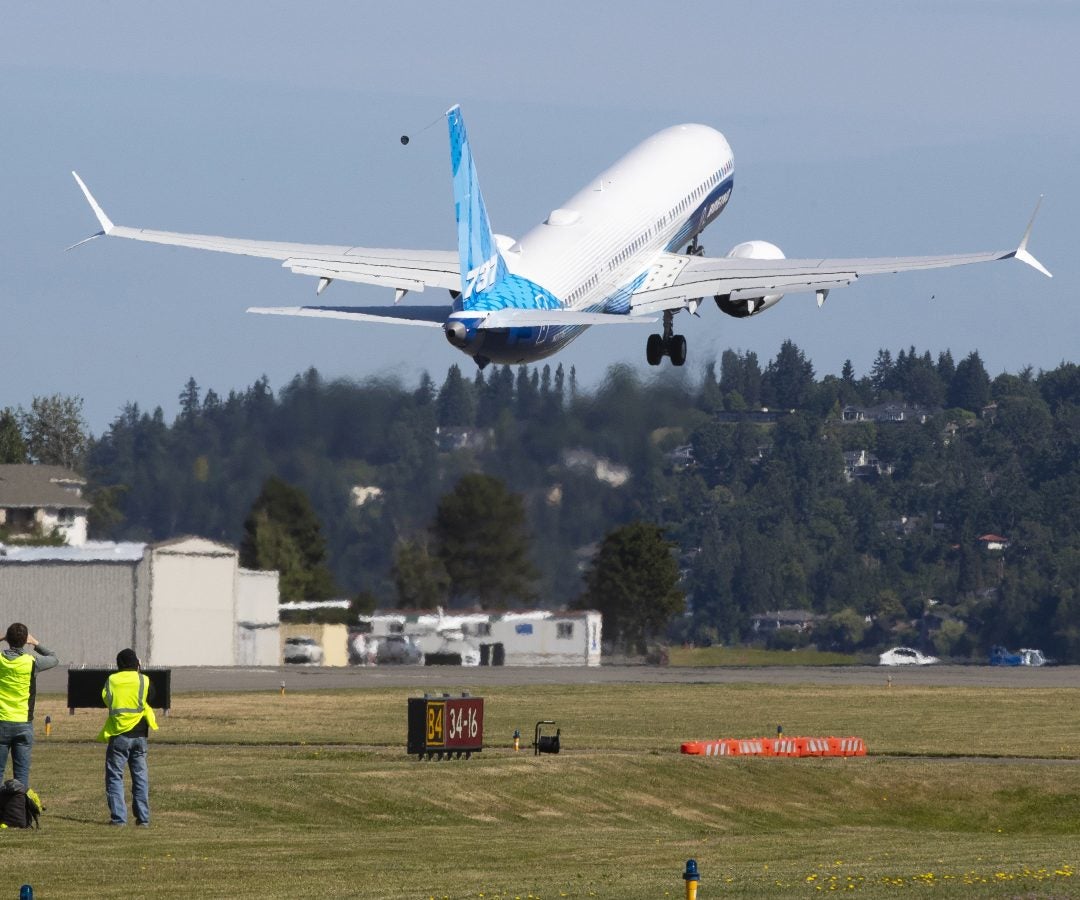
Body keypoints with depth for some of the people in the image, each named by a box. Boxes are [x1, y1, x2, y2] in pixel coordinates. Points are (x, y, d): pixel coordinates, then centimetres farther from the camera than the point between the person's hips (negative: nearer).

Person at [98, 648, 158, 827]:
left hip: (118, 735, -1)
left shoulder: (112, 680, -1)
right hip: (139, 735, 1)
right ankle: (143, 817, 8)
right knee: (140, 777, 10)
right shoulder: (144, 681, -2)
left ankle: (118, 817, -5)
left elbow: (106, 700, 8)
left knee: (115, 776, 3)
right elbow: (151, 702, 7)